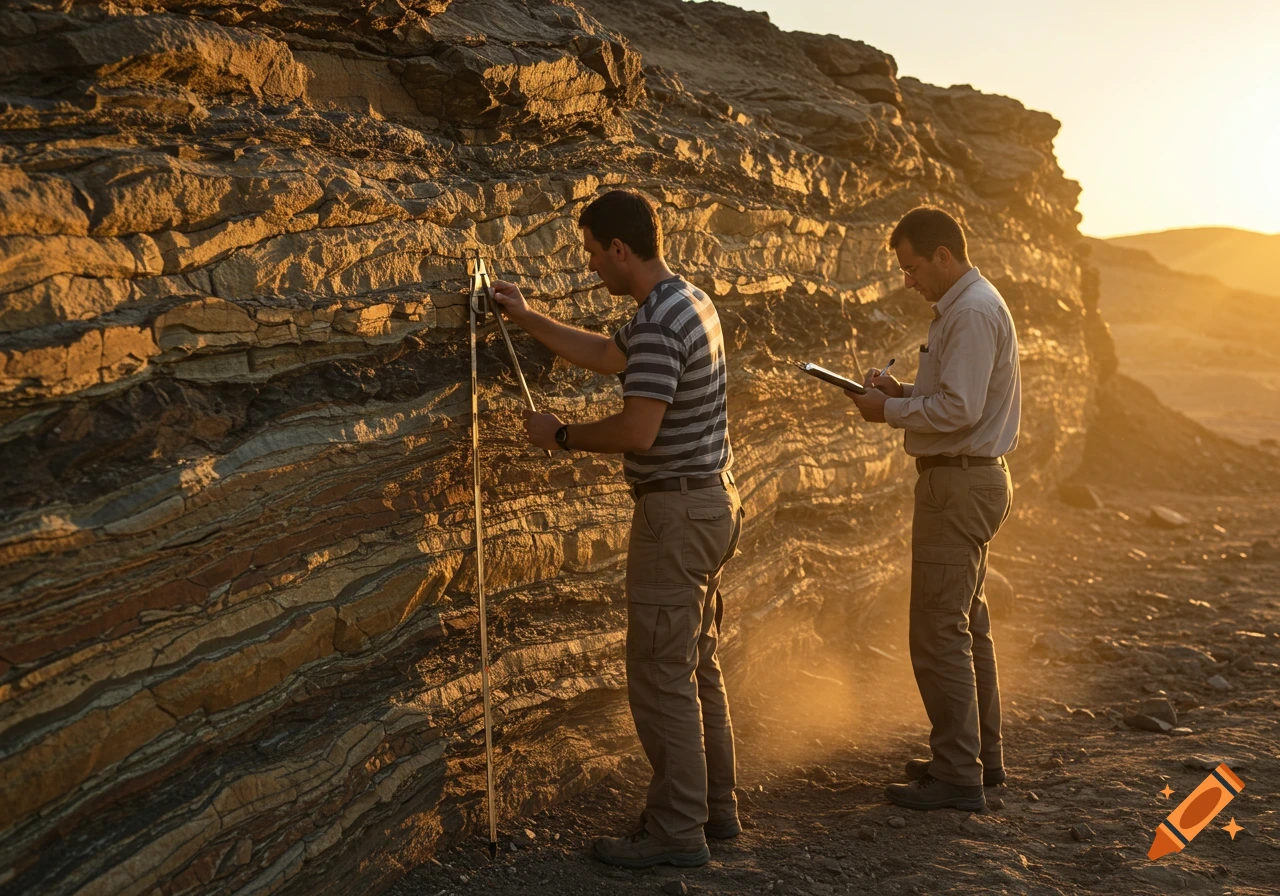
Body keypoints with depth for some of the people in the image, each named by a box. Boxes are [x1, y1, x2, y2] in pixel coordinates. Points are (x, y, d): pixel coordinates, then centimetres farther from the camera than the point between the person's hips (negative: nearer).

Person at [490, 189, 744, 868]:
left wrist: (561, 435, -11)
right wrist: (526, 319, 26)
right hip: (712, 503, 10)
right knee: (697, 666, 18)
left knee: (660, 677, -1)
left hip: (677, 512, -10)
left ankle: (677, 831, 8)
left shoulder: (658, 323, -21)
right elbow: (607, 357, 25)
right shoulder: (689, 300, 11)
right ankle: (715, 805, 29)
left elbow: (636, 431, -27)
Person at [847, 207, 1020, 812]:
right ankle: (981, 757, 29)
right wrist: (903, 391, 8)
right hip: (969, 480, 11)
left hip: (959, 484, -11)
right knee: (968, 626, 18)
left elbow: (958, 409, -24)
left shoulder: (972, 313, -17)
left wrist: (889, 411, -12)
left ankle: (957, 777, -1)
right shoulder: (966, 306, 17)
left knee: (940, 633, -7)